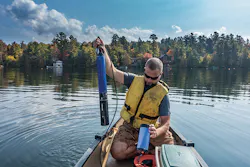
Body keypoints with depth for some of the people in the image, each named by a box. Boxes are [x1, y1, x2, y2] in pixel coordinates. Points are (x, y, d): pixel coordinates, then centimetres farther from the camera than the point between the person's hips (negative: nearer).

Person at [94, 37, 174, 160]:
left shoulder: (162, 94, -11)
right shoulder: (134, 80, -3)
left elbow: (165, 123, -13)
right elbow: (112, 71, -10)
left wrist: (156, 133, -34)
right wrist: (104, 51, -23)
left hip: (148, 129, -1)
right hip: (129, 127, 1)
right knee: (117, 152, -23)